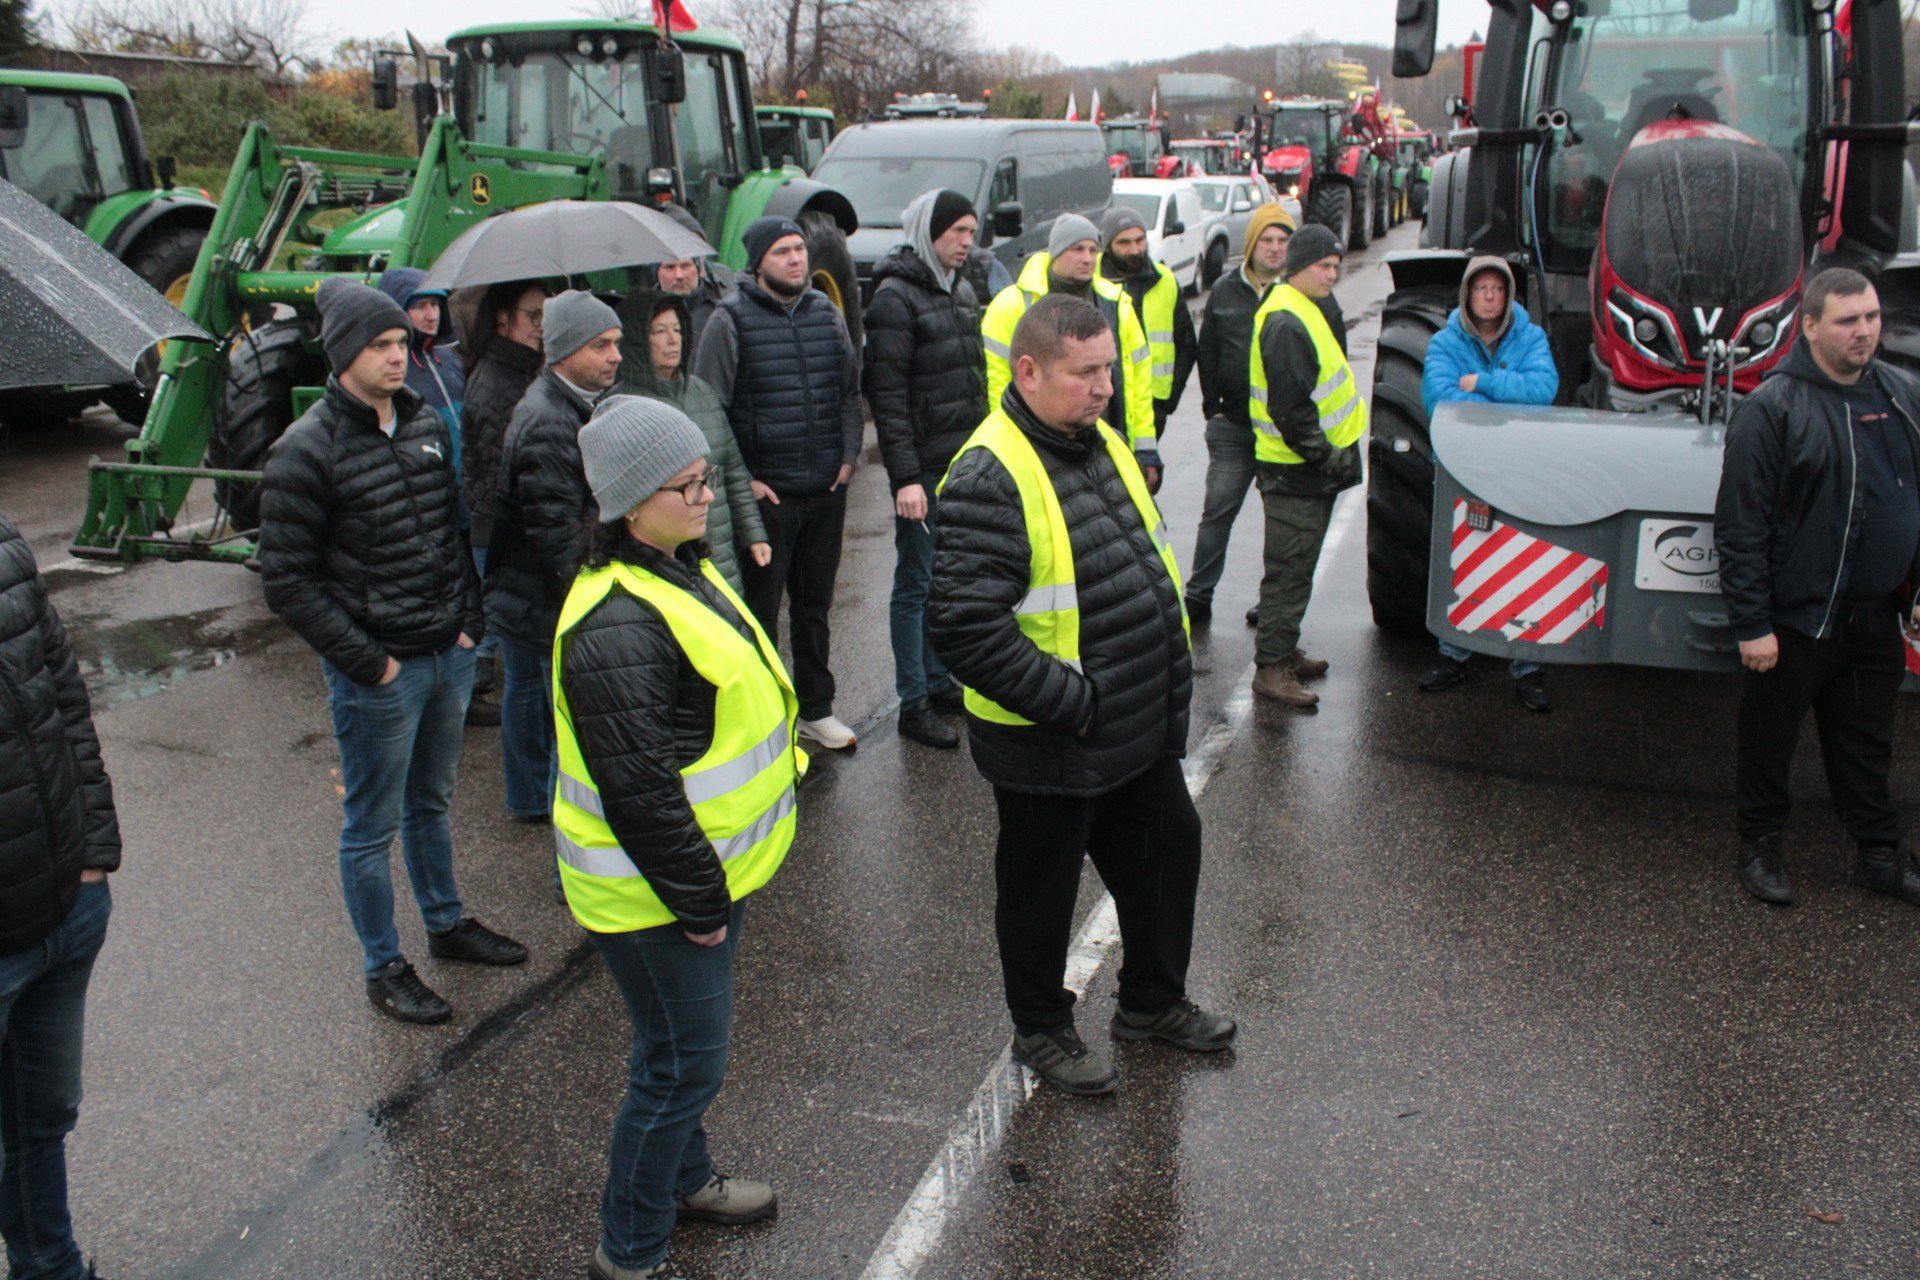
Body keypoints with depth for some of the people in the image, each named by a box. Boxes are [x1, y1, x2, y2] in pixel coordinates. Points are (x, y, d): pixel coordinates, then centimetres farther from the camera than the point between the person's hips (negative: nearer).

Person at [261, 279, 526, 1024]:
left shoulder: (426, 425, 6)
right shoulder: (307, 451, -15)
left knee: (432, 802, 23)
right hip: (376, 671, -6)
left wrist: (468, 621, 6)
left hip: (449, 656, 7)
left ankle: (446, 925, 41)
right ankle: (384, 970, 22)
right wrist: (366, 661, -16)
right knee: (372, 827, 8)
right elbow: (286, 581, -15)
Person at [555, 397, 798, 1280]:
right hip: (653, 890, -10)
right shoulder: (617, 626, -28)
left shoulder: (680, 568, 6)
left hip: (707, 866, 10)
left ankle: (683, 1177, 48)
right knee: (684, 1061, 4)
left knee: (684, 1047, 26)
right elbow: (638, 791, -27)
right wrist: (694, 902, -18)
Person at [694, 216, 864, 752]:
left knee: (815, 605, 16)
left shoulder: (826, 313, 9)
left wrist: (848, 456, 6)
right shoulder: (731, 320, -8)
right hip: (764, 493, -5)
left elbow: (850, 392, 18)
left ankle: (816, 709, 28)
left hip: (826, 490, 5)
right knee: (760, 611, 3)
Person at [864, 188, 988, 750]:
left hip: (969, 465, 8)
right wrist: (905, 477, -20)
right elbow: (887, 393, -15)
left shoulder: (962, 290, 15)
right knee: (917, 585, 0)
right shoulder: (896, 296, -11)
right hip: (927, 468, -8)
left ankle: (940, 681, 27)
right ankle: (913, 704, 7)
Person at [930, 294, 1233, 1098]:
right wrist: (1071, 704, -24)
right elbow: (967, 628, -29)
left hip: (1143, 729, 9)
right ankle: (1041, 1030, 35)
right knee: (1041, 889, 11)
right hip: (1047, 748, -8)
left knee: (1169, 851, 22)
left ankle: (1152, 1001, 45)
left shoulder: (1102, 443, 6)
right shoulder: (990, 476, -23)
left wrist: (1170, 683, 11)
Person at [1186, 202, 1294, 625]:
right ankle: (1198, 597, 9)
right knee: (1218, 511, 1)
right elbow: (1207, 352, 13)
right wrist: (1212, 407, 6)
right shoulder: (1224, 291, 7)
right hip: (1234, 427, 2)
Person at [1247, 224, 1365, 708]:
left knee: (1297, 567, 18)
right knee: (1290, 570, -6)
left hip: (1310, 468, 11)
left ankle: (1284, 649, 30)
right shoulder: (1285, 325, -20)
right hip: (1294, 470, -11)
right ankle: (1270, 667, 0)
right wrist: (1326, 454, -18)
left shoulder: (1308, 312, 15)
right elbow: (1290, 408, -25)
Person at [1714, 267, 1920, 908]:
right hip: (1797, 619, -5)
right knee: (1769, 742, 9)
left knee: (1868, 746, 17)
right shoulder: (1770, 408, -11)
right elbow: (1740, 527, -13)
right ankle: (1760, 848, 25)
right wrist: (1752, 624, -15)